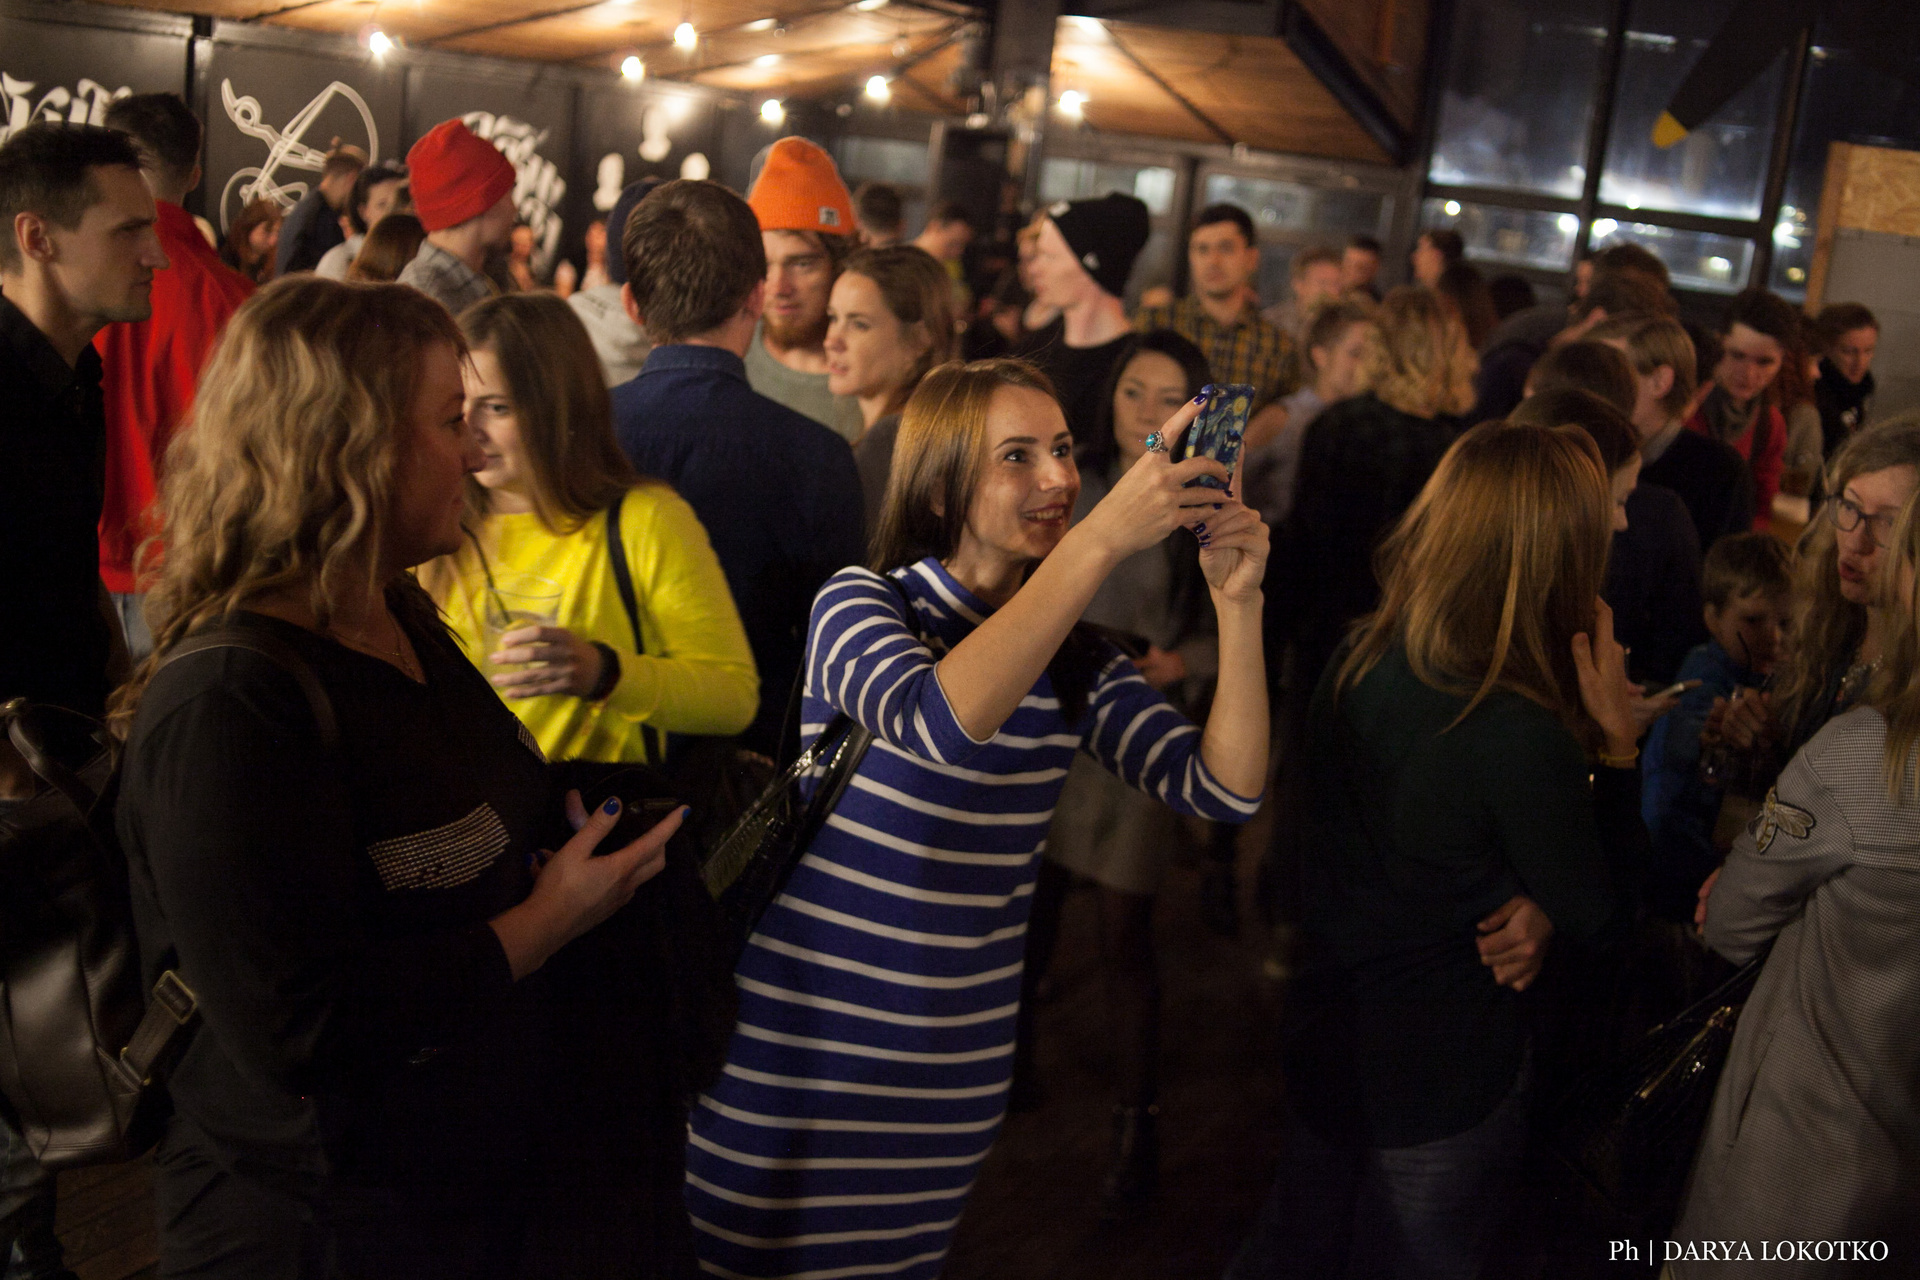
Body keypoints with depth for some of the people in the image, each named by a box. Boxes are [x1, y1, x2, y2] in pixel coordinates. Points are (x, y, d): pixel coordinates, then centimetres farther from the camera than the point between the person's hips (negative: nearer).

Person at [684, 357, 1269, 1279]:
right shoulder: (858, 605, -9)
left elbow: (1225, 788, -7)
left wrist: (1238, 604, -18)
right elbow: (942, 718, -31)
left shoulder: (1075, 666, 4)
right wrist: (1101, 540, -34)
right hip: (799, 1057, -4)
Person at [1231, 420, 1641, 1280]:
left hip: (1323, 1039, 6)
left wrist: (1535, 905, -10)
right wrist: (1615, 737, -17)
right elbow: (1594, 910, -15)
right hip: (1443, 1080, -6)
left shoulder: (1357, 663, -9)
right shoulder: (1520, 734, -32)